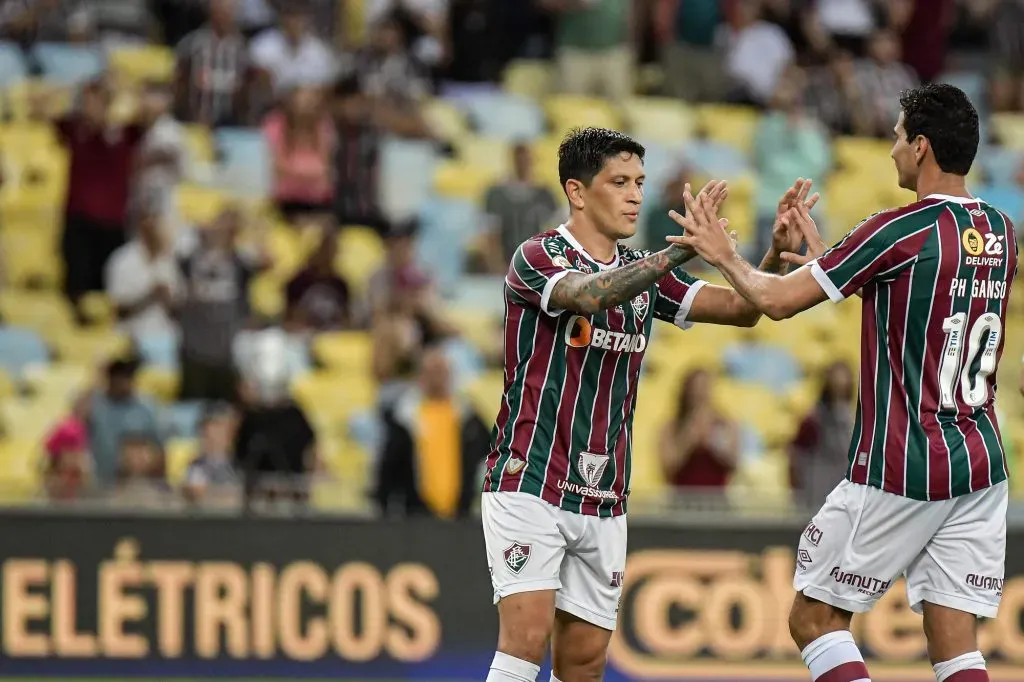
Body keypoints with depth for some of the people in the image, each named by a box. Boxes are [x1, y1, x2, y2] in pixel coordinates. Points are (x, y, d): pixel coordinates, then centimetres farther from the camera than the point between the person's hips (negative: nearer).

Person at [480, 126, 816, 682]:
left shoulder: (644, 272, 12)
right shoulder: (536, 258, -8)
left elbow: (741, 308, 5)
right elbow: (589, 294, -30)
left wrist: (777, 251, -14)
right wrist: (683, 248, -39)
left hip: (603, 500, 6)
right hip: (530, 484, -6)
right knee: (527, 636, -18)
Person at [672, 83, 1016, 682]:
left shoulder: (901, 230, -14)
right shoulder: (1000, 233, 8)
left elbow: (778, 300, -10)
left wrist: (725, 255, 8)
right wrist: (825, 258, 29)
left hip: (899, 471, -7)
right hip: (980, 463, 7)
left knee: (815, 620, 7)